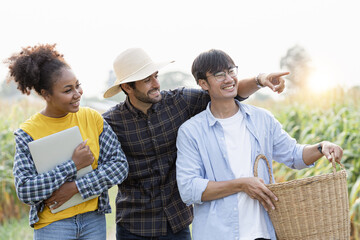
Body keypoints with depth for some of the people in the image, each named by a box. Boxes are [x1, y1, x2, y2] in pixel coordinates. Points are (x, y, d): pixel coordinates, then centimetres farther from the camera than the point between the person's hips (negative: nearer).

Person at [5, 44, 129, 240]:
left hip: (94, 219, 3)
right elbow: (24, 191, -15)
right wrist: (74, 166, -18)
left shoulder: (92, 118, -1)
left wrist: (75, 187, -13)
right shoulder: (27, 133, -9)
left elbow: (120, 165, -3)